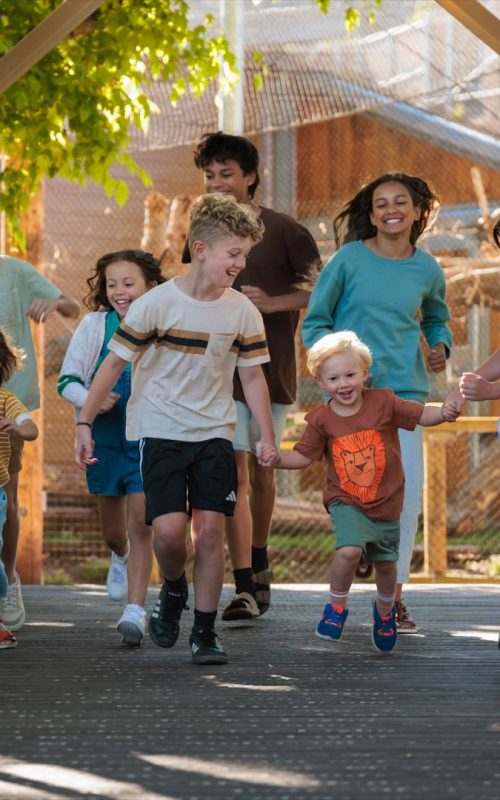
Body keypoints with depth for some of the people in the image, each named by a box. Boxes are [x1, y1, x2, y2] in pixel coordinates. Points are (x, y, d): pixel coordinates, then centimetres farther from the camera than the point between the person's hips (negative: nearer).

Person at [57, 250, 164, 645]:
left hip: (148, 440, -2)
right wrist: (91, 399, -22)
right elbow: (67, 380, -4)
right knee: (113, 530, 16)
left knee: (141, 524, -12)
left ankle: (135, 609, -11)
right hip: (104, 439, 2)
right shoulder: (95, 326, -7)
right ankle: (120, 558, 52)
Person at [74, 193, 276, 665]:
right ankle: (173, 591, 18)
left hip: (214, 435, 3)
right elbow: (114, 362, -5)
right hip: (160, 432, -3)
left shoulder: (243, 312, -1)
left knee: (210, 528, -5)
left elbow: (252, 377, 8)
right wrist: (85, 423, -6)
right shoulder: (157, 304, -11)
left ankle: (204, 632, 5)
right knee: (169, 529, -15)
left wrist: (267, 438, 3)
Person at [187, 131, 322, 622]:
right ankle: (245, 589, -14)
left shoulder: (282, 231, -5)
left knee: (261, 473, 12)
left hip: (271, 367, -1)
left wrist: (272, 303, -16)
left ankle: (258, 562, 36)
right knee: (234, 475, -10)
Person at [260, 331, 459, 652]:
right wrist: (278, 459, -18)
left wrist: (444, 413, -27)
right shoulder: (322, 419, -7)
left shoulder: (383, 402, -9)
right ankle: (336, 607, -1)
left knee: (386, 564, 15)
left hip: (386, 502, 2)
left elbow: (421, 414, -7)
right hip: (346, 502, -1)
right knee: (349, 550, -27)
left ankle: (385, 610, 47)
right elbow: (303, 455, 0)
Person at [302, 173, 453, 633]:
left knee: (407, 490, -4)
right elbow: (315, 322, 5)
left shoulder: (427, 270, 8)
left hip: (405, 390, 3)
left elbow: (436, 320, 26)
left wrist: (440, 347, 5)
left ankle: (394, 598, 6)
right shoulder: (350, 260, -1)